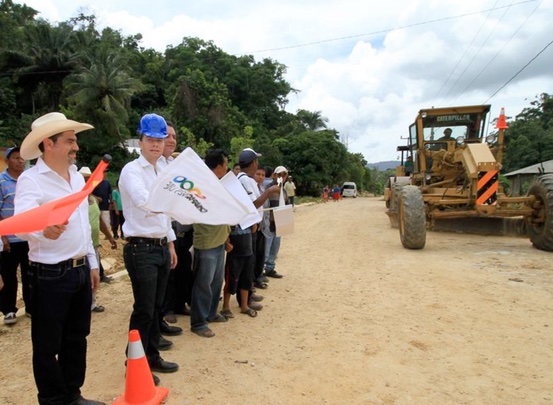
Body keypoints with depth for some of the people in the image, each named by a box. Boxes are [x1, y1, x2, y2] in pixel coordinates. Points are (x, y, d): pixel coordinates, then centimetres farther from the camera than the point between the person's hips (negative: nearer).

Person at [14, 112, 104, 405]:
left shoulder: (77, 177, 10)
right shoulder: (31, 179, -13)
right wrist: (43, 230, -52)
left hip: (80, 271, 7)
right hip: (50, 275, -7)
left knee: (76, 338, 18)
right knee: (48, 345, 9)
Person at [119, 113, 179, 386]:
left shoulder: (160, 172, 14)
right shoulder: (132, 171, -11)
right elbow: (145, 202, -32)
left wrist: (171, 244, 18)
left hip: (161, 247, 8)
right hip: (141, 249, -8)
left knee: (156, 307, 17)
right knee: (144, 310, 0)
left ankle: (152, 357, 32)